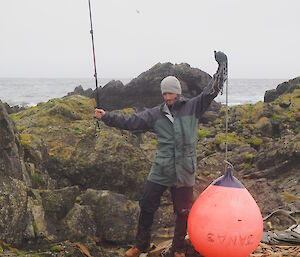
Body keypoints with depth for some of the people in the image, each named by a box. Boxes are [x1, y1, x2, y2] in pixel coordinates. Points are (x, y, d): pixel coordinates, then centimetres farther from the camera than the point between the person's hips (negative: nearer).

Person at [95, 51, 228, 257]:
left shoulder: (193, 107, -1)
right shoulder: (156, 114, 3)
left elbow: (212, 90, -5)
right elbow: (131, 122, 3)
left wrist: (222, 65, -13)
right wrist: (107, 117, -2)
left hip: (184, 172, -2)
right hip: (160, 171, 2)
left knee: (183, 212, 10)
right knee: (146, 207, 10)